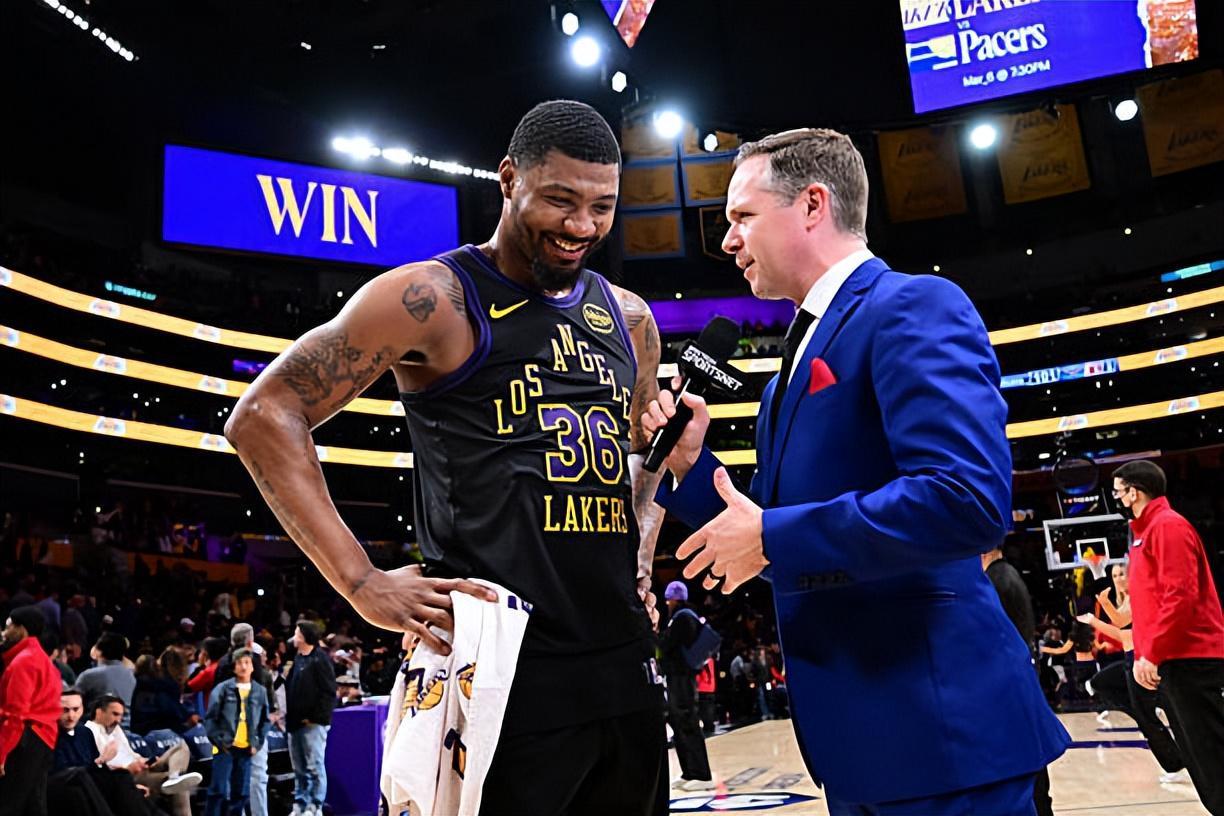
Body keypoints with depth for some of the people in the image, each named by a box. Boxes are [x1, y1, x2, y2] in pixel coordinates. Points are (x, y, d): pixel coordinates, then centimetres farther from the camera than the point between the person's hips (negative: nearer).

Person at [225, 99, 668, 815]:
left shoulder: (629, 319, 12)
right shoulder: (435, 299, -8)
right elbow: (264, 417, -9)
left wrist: (642, 550, 9)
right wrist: (363, 583, -16)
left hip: (626, 660, 7)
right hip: (502, 667, -7)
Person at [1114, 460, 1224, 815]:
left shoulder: (1168, 525, -12)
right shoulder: (1146, 530, 18)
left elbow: (1180, 596, -21)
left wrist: (1151, 654, -19)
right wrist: (1144, 654, 16)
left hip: (1189, 659, -10)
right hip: (1172, 659, 10)